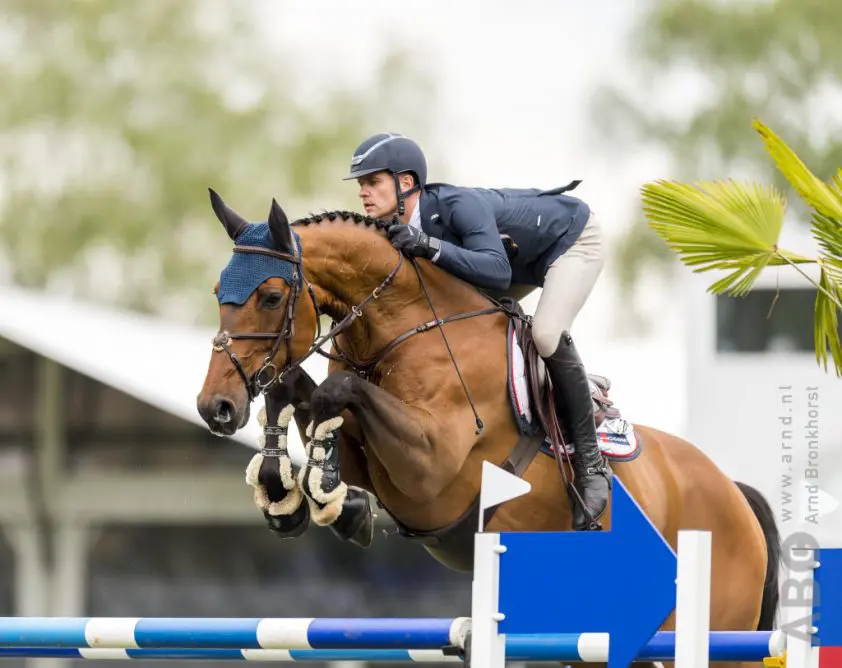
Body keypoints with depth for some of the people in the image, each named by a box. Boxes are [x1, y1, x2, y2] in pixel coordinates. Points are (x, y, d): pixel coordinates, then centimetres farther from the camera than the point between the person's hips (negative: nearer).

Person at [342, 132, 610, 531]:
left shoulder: (459, 205, -38)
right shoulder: (401, 230, -14)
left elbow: (498, 271, -51)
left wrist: (430, 247, -58)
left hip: (574, 239, -9)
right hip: (528, 259, 9)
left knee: (546, 332, -29)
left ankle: (590, 466, -20)